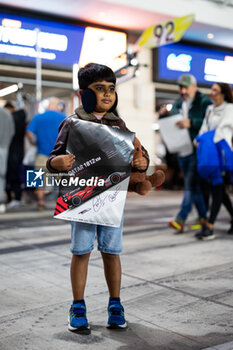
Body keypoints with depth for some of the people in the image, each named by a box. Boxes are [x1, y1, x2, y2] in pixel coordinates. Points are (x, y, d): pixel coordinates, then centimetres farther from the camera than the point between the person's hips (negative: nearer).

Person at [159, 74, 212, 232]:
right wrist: (164, 115, -3)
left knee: (191, 184, -12)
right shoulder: (178, 105, 18)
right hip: (183, 152, 7)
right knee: (195, 186, 12)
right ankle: (203, 218, 22)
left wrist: (191, 123, -25)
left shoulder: (204, 102, -3)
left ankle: (180, 219, -13)